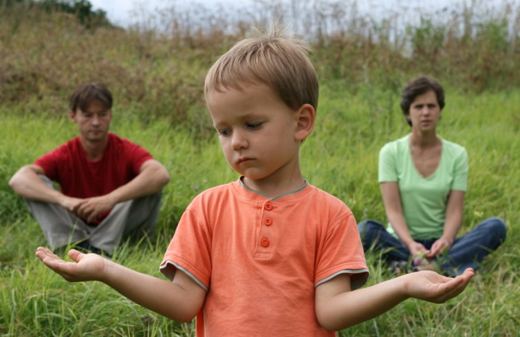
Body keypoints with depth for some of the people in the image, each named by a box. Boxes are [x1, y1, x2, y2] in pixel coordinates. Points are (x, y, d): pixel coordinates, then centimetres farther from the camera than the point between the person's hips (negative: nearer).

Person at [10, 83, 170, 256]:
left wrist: (111, 199, -43)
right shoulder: (65, 155, -6)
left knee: (151, 186, -25)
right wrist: (63, 199, -41)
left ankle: (101, 249, -30)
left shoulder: (126, 150, -9)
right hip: (75, 231, 1)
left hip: (118, 230, -1)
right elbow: (18, 179, -23)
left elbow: (161, 174, -31)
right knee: (36, 183, -16)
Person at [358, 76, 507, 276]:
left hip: (438, 243, 2)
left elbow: (454, 210, -5)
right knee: (366, 230, -32)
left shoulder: (457, 155, 3)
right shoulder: (391, 152, -2)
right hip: (402, 241, -2)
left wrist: (446, 240, -27)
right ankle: (450, 266, -40)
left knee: (496, 227, -24)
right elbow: (393, 209, -11)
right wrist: (410, 243, -30)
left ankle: (410, 267, -37)